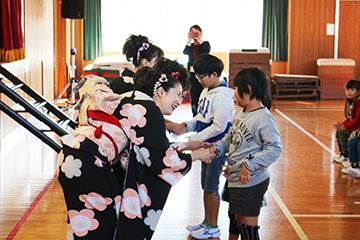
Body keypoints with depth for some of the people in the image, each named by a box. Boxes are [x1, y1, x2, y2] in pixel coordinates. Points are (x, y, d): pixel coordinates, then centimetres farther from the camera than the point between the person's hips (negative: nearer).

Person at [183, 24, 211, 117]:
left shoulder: (205, 44, 7)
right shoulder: (190, 45, 13)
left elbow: (207, 50, -14)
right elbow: (185, 52, -7)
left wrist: (200, 39, -16)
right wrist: (189, 40, -14)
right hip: (192, 73, 3)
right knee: (193, 96, 3)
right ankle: (195, 116, 9)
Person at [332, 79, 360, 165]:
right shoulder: (349, 101, 7)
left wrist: (345, 126, -20)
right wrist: (342, 124, -4)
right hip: (352, 124, 10)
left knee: (343, 133, -20)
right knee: (338, 132, 2)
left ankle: (347, 156, -9)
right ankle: (342, 154, 11)